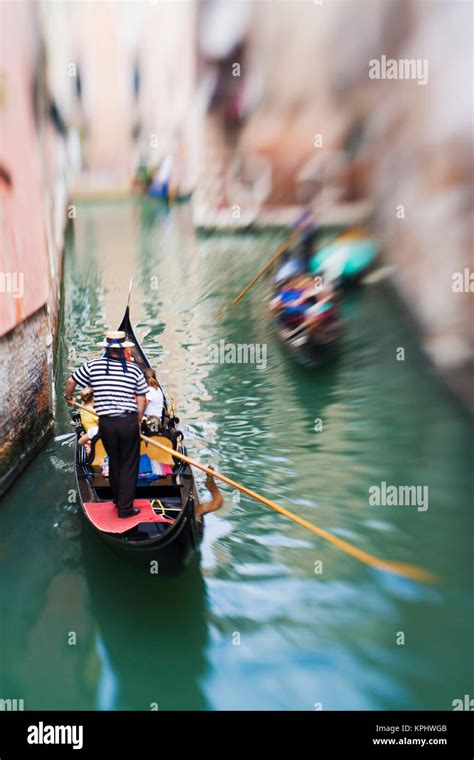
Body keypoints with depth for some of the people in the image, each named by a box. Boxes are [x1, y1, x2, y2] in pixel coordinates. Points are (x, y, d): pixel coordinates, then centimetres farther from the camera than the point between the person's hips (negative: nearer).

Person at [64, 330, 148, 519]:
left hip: (106, 423, 2)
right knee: (129, 466, 8)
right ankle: (125, 508, 11)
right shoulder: (134, 369, 0)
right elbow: (142, 399, 2)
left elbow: (71, 382, 9)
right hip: (129, 422, -2)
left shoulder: (92, 366, 1)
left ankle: (118, 501, 33)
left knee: (114, 462, 21)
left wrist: (68, 398, 29)